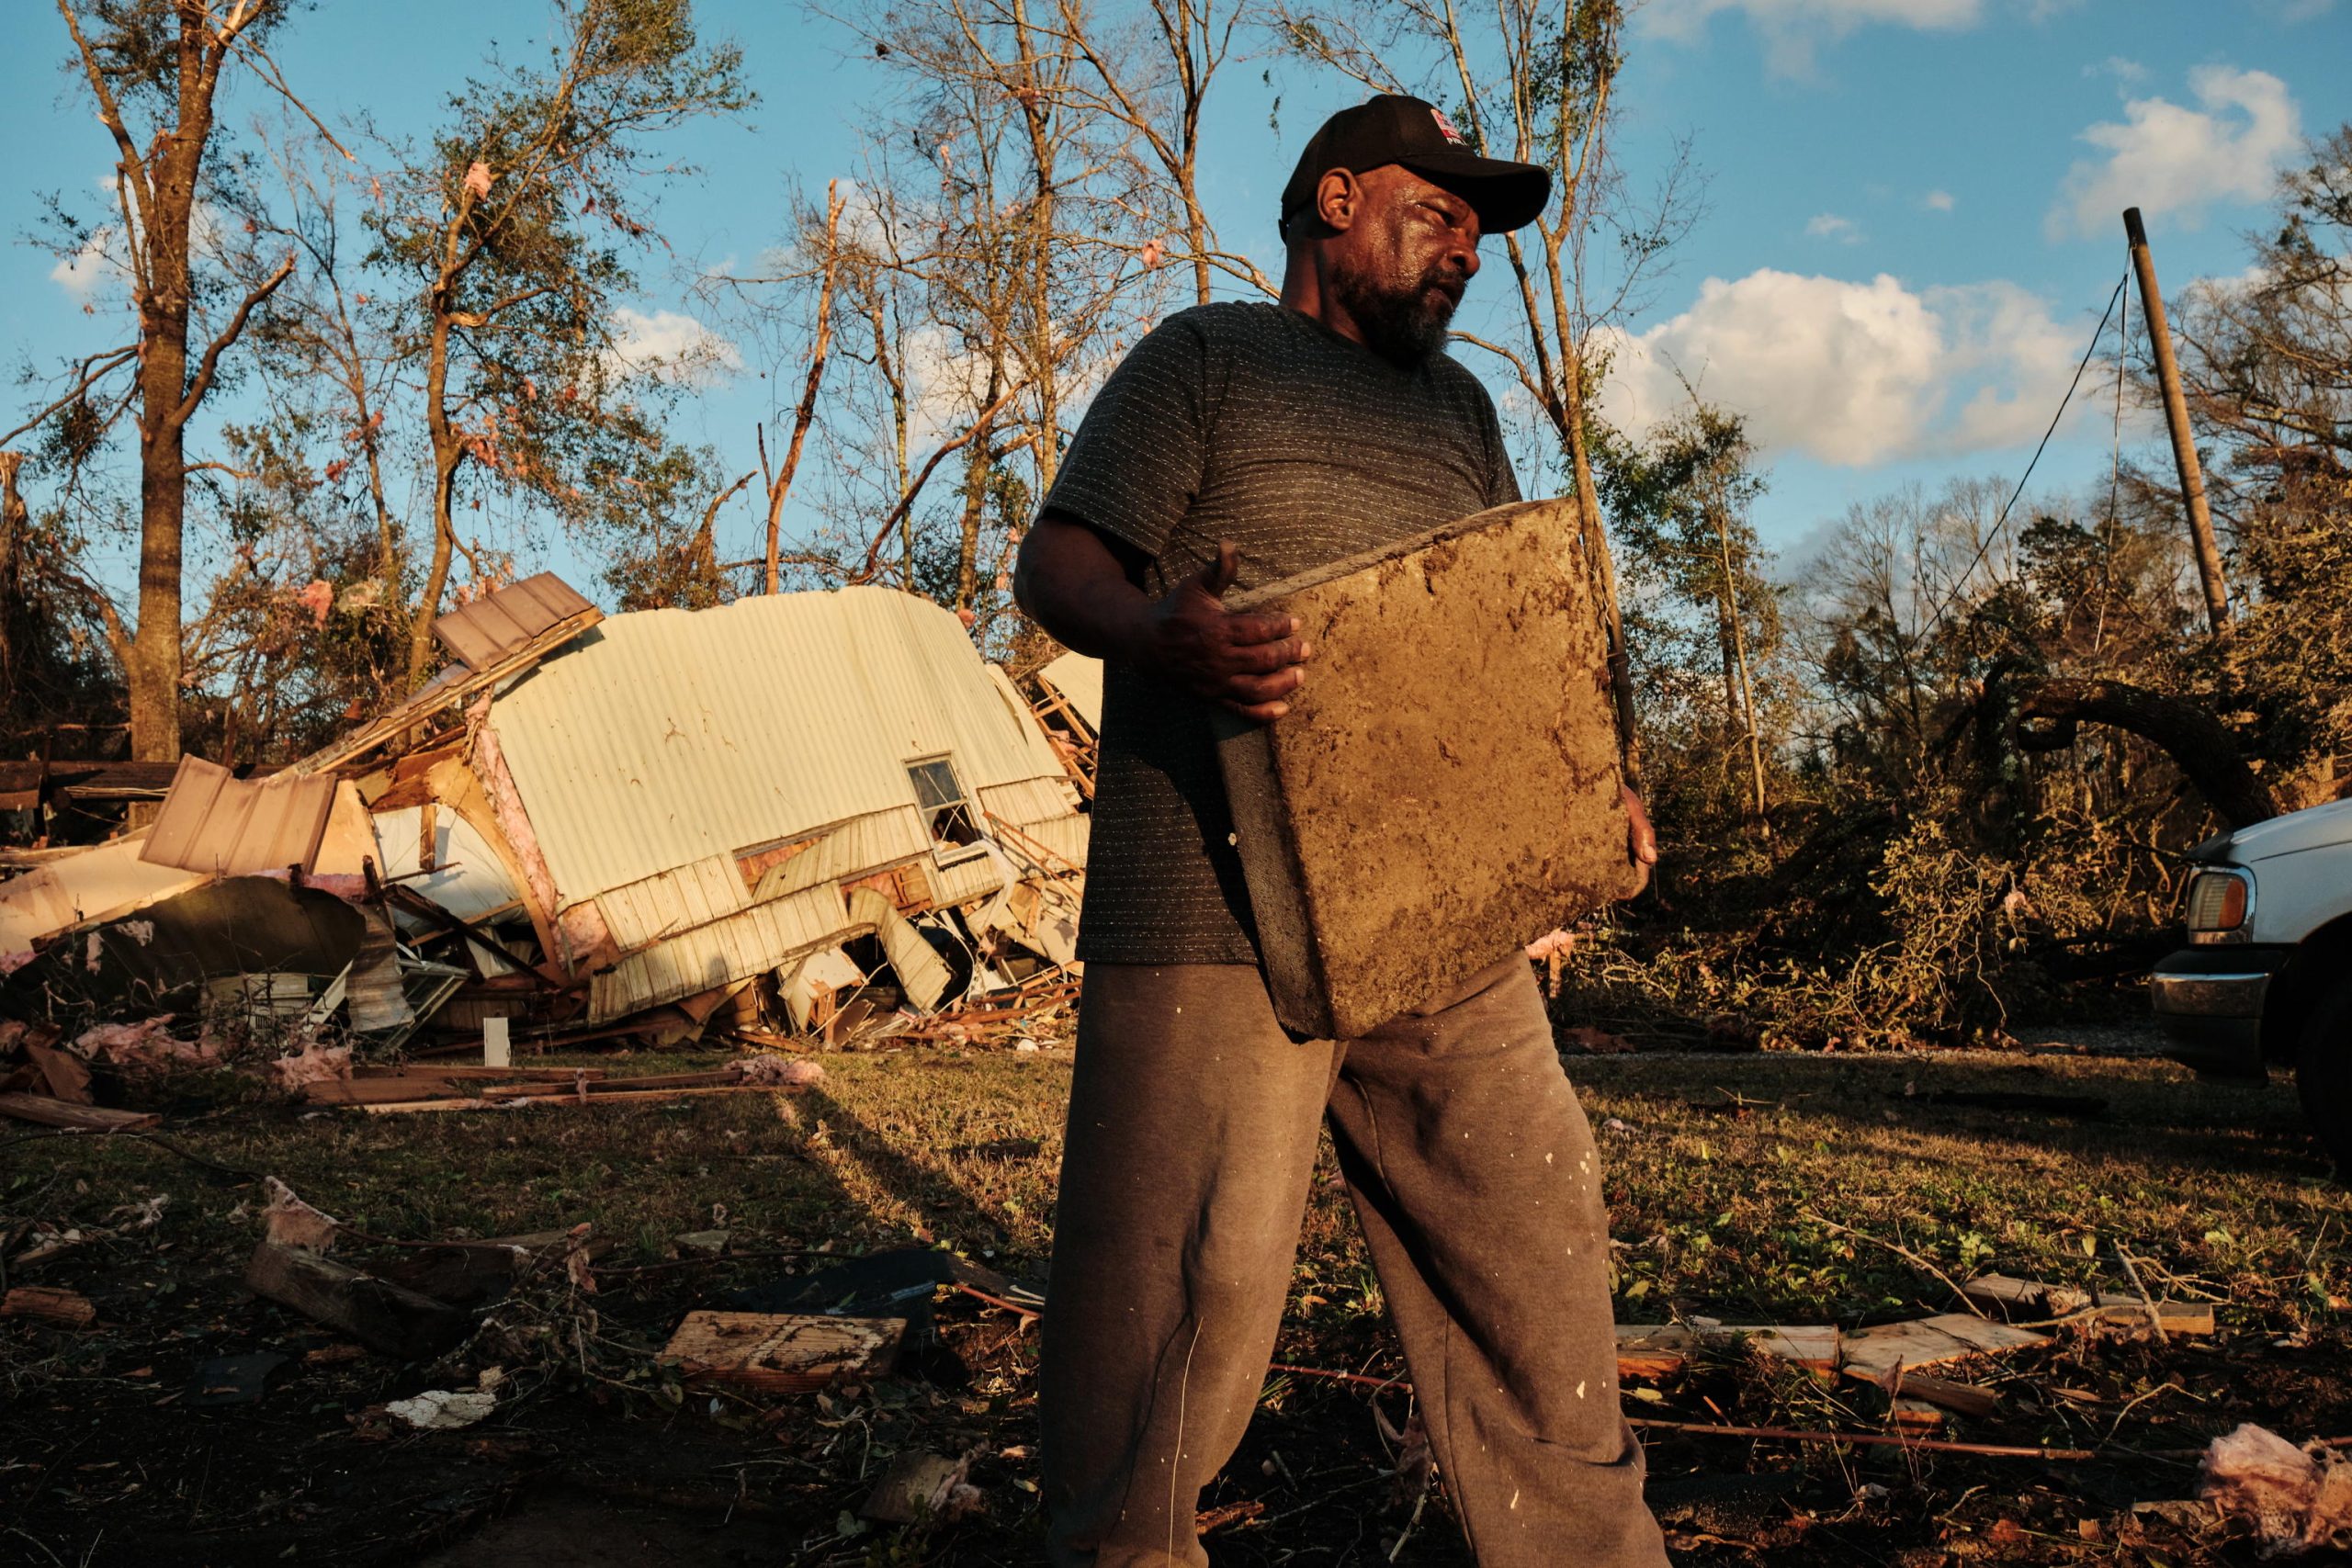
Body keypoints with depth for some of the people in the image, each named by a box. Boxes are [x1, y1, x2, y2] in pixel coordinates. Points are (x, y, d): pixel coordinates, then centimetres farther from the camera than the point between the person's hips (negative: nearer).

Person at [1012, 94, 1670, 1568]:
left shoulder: (1460, 409, 26)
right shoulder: (1206, 358, 8)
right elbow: (1058, 563, -2)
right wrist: (1164, 639, -25)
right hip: (1220, 920, -6)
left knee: (1533, 1253, 10)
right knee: (1187, 1288, -5)